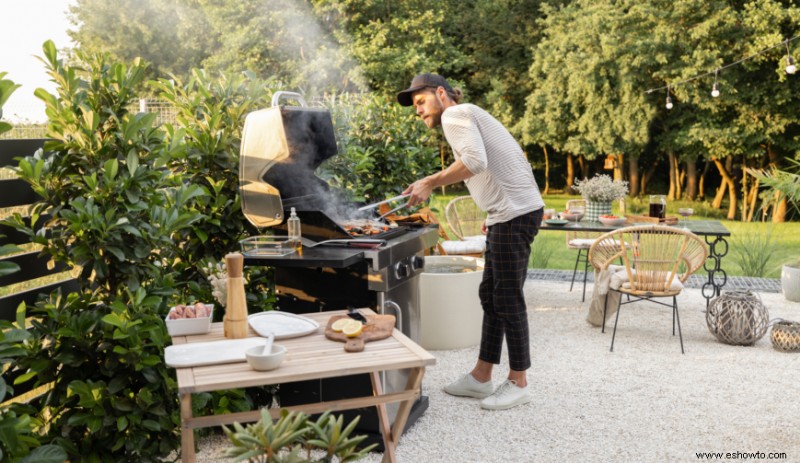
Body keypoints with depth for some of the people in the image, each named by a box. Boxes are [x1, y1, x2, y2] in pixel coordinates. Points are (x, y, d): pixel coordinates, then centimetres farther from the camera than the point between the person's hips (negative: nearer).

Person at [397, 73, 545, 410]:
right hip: (510, 214, 10)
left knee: (507, 298, -4)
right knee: (490, 295, 12)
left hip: (515, 214, -10)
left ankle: (518, 383, 7)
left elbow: (474, 160, -23)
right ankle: (481, 377, 20)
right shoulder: (468, 117, 24)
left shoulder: (455, 114, -6)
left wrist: (430, 183, -16)